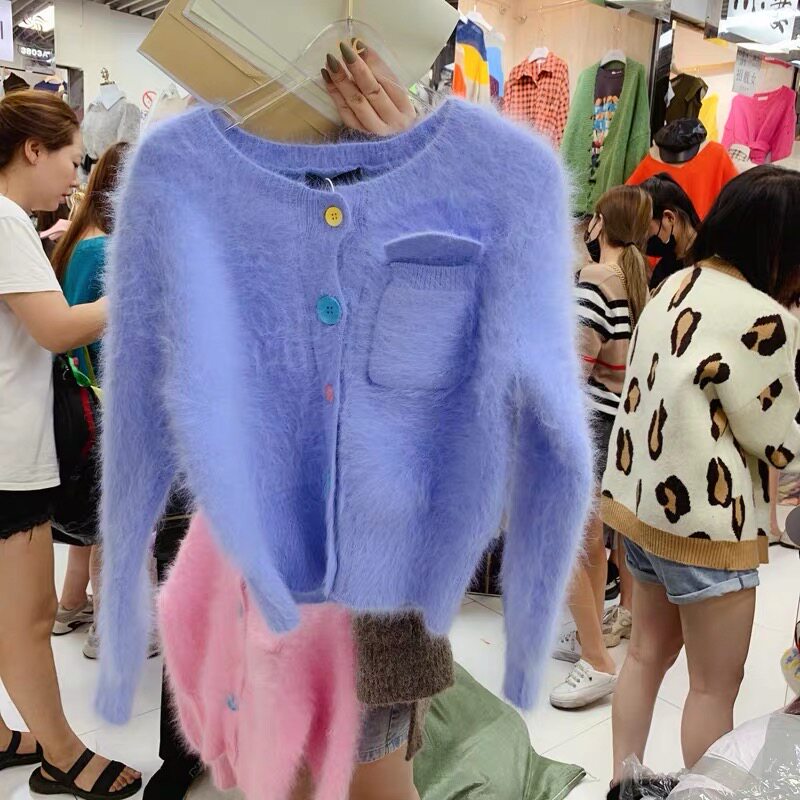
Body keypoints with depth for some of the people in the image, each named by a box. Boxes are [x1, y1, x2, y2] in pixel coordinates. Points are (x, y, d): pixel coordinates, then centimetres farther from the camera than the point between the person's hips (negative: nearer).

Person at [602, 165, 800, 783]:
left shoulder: (675, 287, 3)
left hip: (645, 499, 8)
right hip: (705, 521, -8)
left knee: (648, 654, 22)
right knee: (716, 684, 11)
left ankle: (624, 781, 36)